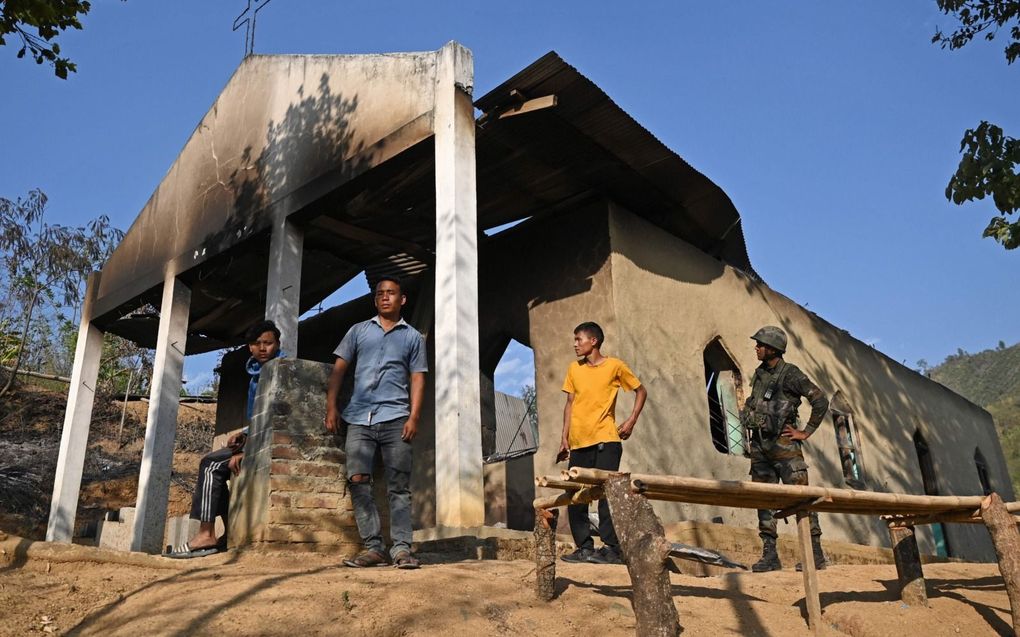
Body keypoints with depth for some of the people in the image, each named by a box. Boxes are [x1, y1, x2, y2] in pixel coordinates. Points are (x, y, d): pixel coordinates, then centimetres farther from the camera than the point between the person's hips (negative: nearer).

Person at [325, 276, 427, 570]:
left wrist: (414, 416, -4)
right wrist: (331, 406, 0)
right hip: (359, 418, 1)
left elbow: (417, 378, 8)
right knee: (358, 481, -7)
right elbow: (339, 368, 12)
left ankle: (401, 548, 0)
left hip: (395, 418, -1)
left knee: (399, 486, -3)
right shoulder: (359, 330, 17)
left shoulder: (413, 337, 14)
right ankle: (373, 547, -1)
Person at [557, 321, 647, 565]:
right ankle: (584, 547, 12)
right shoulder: (574, 369, 12)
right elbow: (570, 403, 14)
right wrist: (565, 438, 8)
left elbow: (641, 391, 10)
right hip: (578, 443, 5)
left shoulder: (615, 366, 1)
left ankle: (612, 549, 0)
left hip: (605, 440, -5)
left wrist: (631, 421, -1)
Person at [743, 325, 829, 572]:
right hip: (759, 444, 7)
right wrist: (750, 426, 15)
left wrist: (806, 432, -9)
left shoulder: (790, 373, -7)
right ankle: (769, 555, 9)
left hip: (783, 443, -7)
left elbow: (820, 401, -10)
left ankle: (815, 553, -2)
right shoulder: (759, 373, 14)